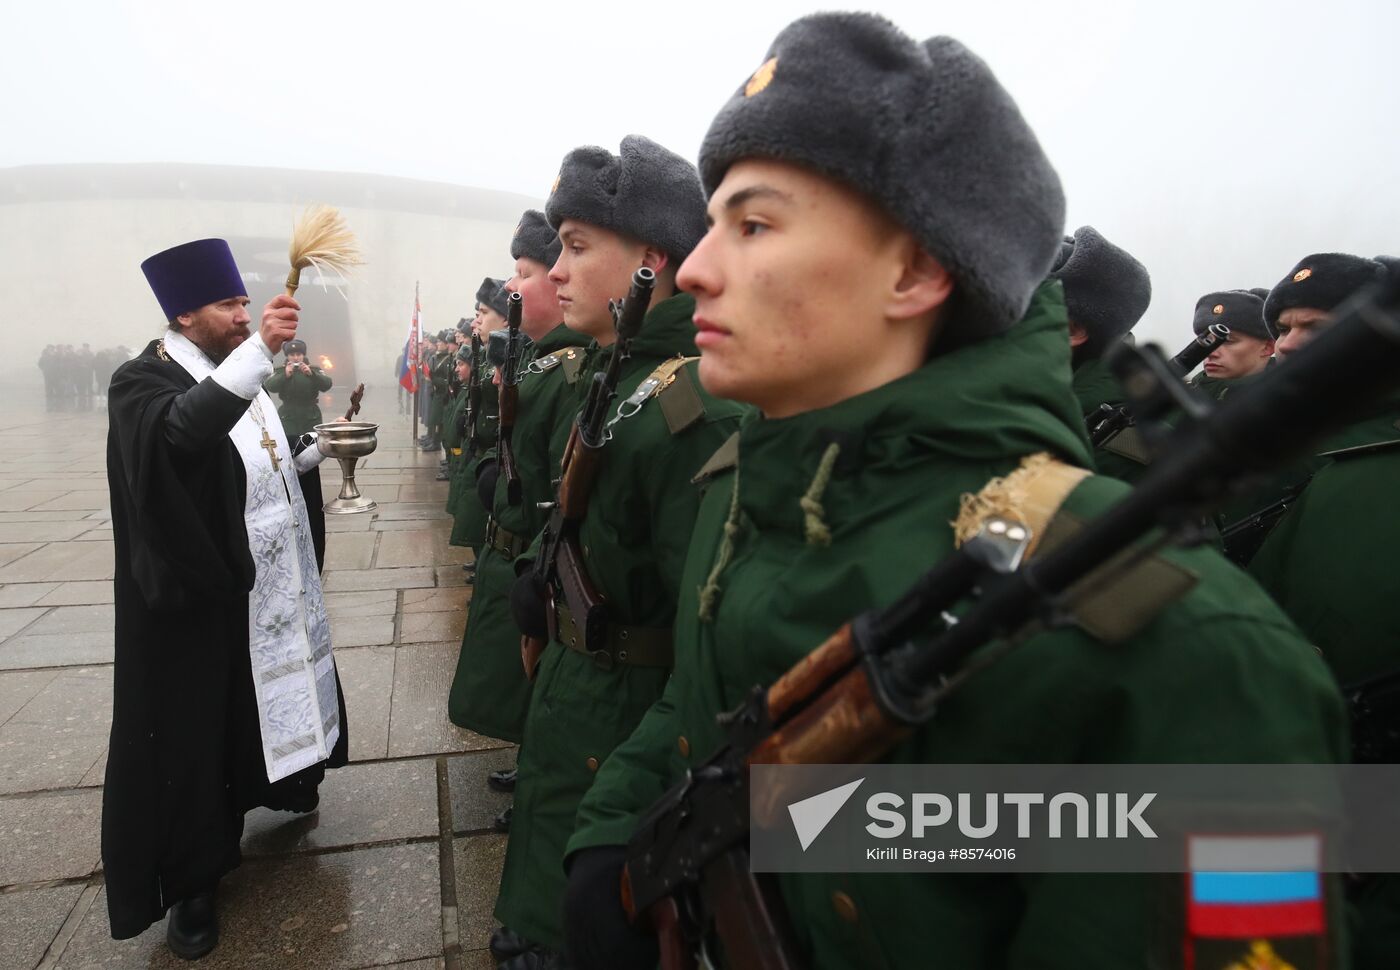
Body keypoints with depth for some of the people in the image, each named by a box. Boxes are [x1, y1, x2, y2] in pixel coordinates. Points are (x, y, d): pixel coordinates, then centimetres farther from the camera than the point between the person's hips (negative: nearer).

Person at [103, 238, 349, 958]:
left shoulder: (233, 373, 10)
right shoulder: (143, 381, -16)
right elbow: (179, 432, -41)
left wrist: (319, 446, 7)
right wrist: (258, 351, -50)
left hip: (264, 584, 8)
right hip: (196, 598, -8)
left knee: (275, 689, 23)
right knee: (193, 729, 4)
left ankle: (278, 784, 49)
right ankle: (190, 882, 20)